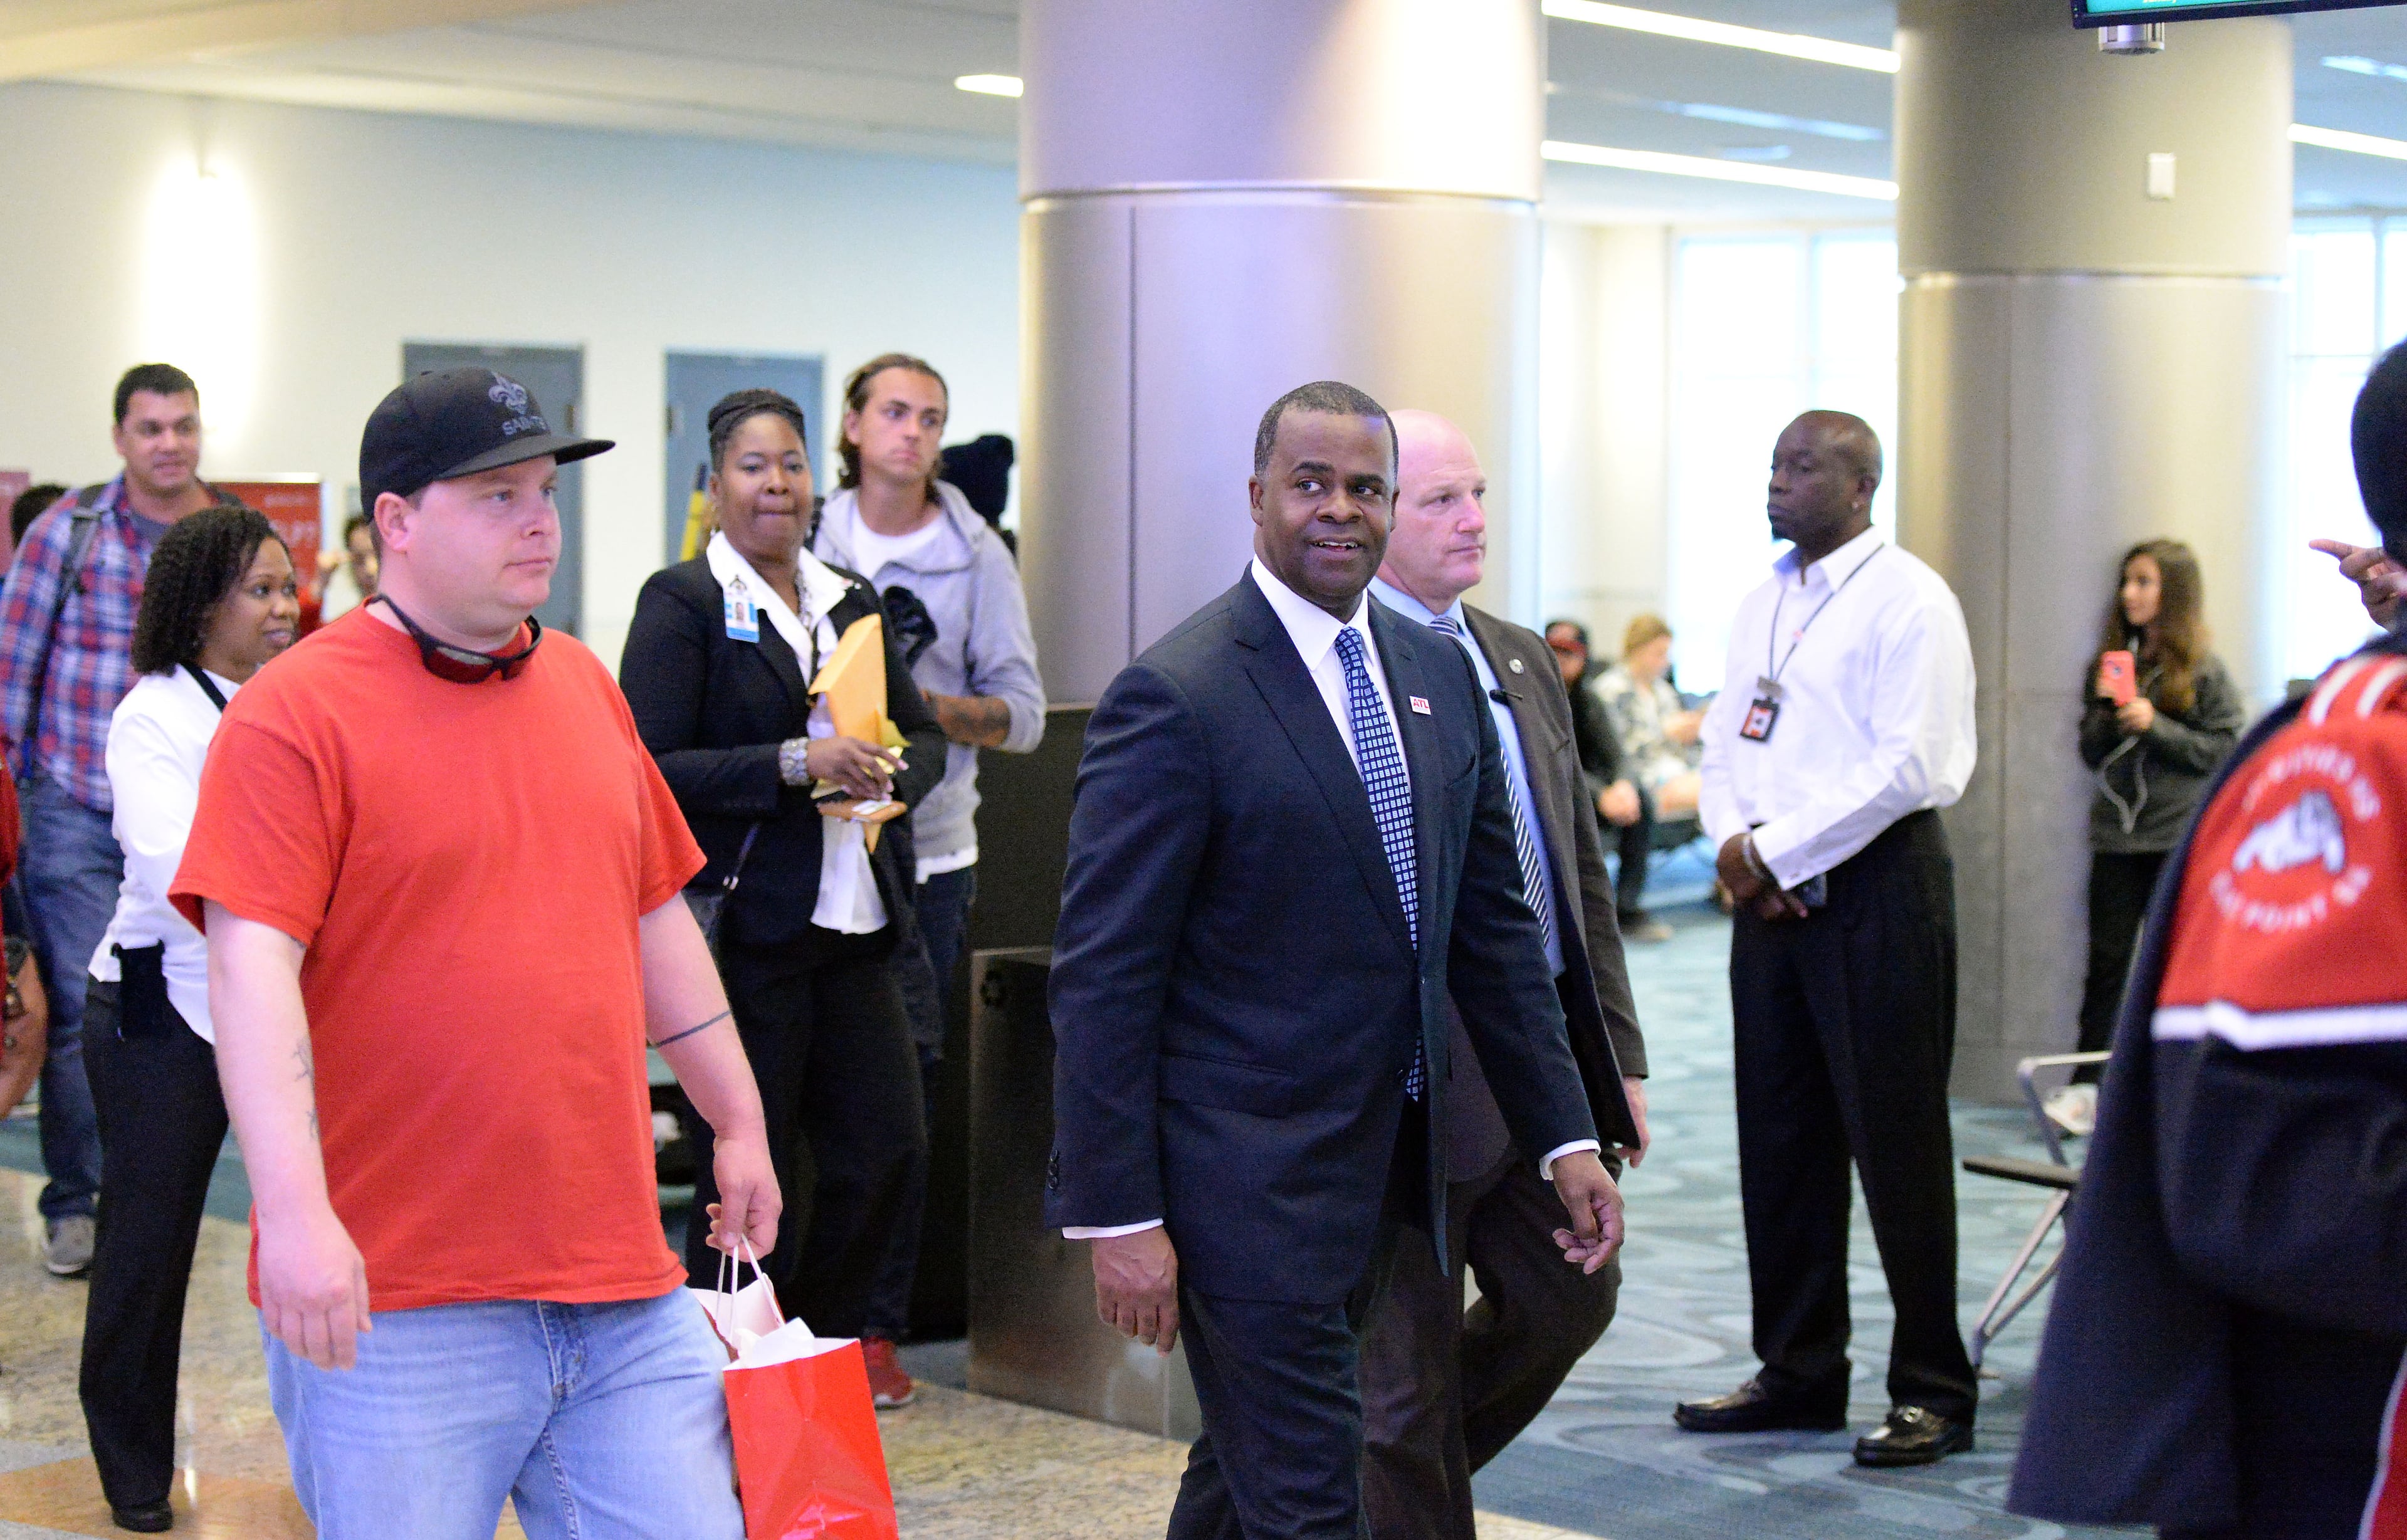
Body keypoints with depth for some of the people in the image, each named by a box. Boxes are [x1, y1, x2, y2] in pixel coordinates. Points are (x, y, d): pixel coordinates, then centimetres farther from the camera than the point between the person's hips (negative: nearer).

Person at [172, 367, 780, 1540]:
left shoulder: (581, 683, 15)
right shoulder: (296, 711, -6)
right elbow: (251, 966, -15)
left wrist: (738, 1121, 25)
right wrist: (296, 1215, -24)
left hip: (623, 1288, 6)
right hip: (390, 1302, -6)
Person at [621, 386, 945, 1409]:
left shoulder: (849, 601, 15)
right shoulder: (682, 601, -4)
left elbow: (923, 735, 21)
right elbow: (650, 769, -12)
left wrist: (892, 774, -2)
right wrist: (795, 765, -19)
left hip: (849, 918, 6)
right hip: (743, 926, -6)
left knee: (885, 1142, 4)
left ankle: (823, 1344, 24)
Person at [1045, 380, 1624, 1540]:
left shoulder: (1439, 675, 9)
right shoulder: (1177, 695, -13)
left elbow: (1492, 923, 14)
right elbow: (1102, 976, -14)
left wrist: (1564, 1135, 10)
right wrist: (1119, 1216, -17)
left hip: (1383, 1172, 7)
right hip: (1245, 1178, -7)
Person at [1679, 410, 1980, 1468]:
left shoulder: (1906, 599, -9)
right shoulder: (1763, 604, 15)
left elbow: (1910, 764, -17)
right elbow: (1725, 740, 17)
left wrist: (1778, 853, -14)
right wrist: (1733, 842, -3)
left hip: (1876, 886, -7)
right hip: (1771, 892, 8)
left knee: (1895, 1143, -4)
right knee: (1779, 1140, 10)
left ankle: (1933, 1393, 5)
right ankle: (1798, 1374, 21)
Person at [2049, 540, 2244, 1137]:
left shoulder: (2203, 671, -3)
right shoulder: (2110, 662, 9)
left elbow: (2224, 750, -7)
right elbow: (2091, 755, 11)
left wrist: (2155, 726, -16)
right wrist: (2104, 711, -7)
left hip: (2180, 840, -3)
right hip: (2117, 837, 3)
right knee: (2106, 960, 0)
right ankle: (2087, 1086, 0)